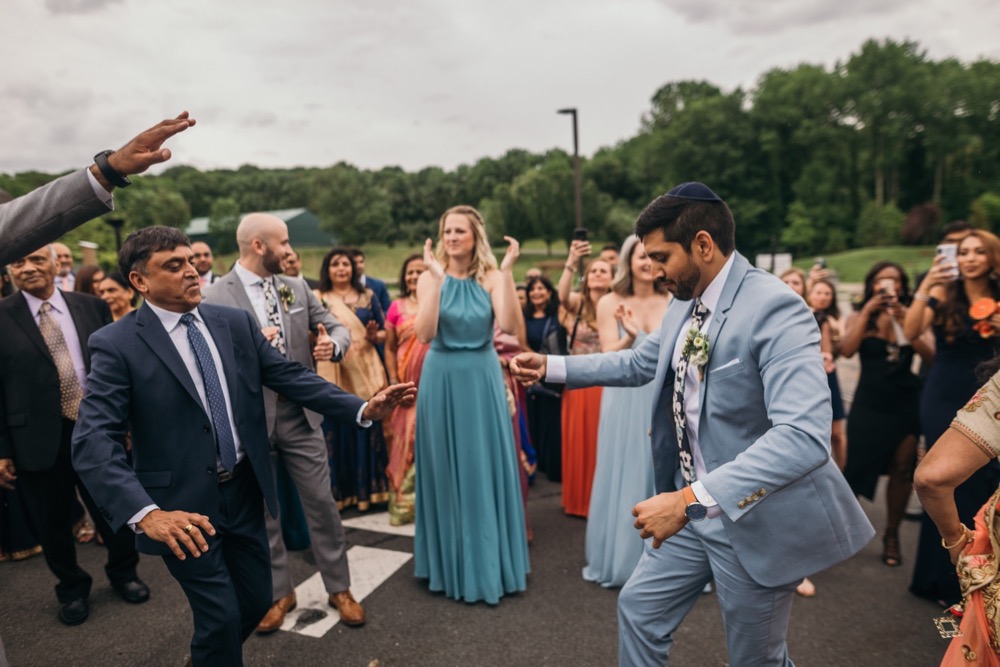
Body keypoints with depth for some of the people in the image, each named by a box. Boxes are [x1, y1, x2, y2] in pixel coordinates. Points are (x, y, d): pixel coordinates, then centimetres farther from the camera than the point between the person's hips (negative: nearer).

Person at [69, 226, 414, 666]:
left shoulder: (237, 322, 0)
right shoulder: (116, 344, -13)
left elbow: (291, 376, -1)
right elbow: (93, 440, -20)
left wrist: (362, 409, -12)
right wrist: (145, 512, -34)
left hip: (244, 491, 5)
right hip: (183, 505, -5)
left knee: (255, 601, 18)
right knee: (221, 616, 3)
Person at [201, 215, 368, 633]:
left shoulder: (296, 288, 4)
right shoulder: (215, 298, -10)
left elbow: (337, 327, 7)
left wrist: (332, 344, -15)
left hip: (300, 413, 3)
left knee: (322, 503, 9)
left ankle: (339, 587, 26)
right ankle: (278, 592, 32)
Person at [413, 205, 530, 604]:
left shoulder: (491, 278, -2)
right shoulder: (429, 278, -2)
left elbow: (508, 325, -20)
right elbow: (424, 333, -18)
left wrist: (506, 272, -22)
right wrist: (438, 279, -22)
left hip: (482, 379, 0)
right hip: (441, 379, 0)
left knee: (485, 467, 6)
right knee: (445, 469, 9)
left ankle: (489, 562, 25)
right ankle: (449, 562, 27)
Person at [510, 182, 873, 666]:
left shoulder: (776, 309, -25)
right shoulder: (684, 306, 1)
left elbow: (803, 435, -35)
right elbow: (639, 363, 17)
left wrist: (690, 499, -40)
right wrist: (549, 366, 10)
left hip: (756, 517, -7)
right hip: (693, 505, 7)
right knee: (638, 607, 18)